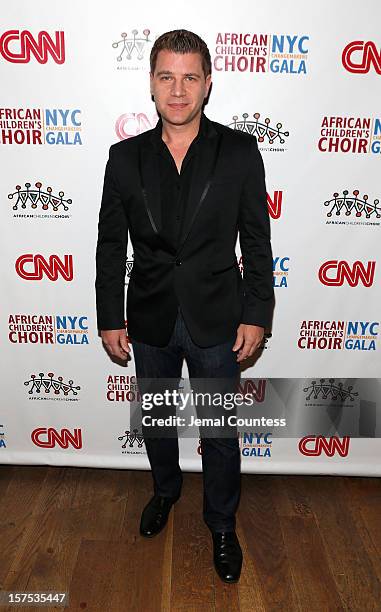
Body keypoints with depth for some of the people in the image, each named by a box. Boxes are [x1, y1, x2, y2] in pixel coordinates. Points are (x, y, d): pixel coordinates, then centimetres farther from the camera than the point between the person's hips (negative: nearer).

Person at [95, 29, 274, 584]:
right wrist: (110, 319, 0)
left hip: (216, 320, -2)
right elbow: (111, 244, 1)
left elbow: (257, 241, -3)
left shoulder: (240, 152, -6)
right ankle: (165, 490, 52)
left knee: (220, 431, 12)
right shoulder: (125, 157, -1)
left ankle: (222, 525, 38)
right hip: (151, 320, 2)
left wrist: (256, 315, -6)